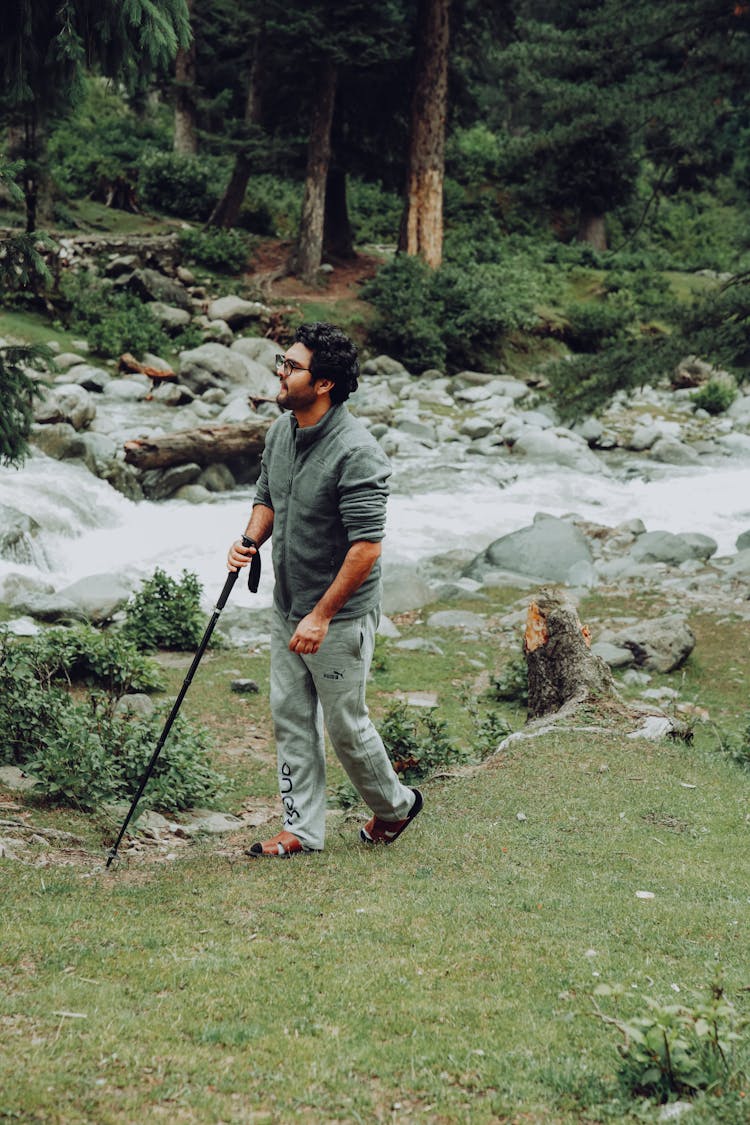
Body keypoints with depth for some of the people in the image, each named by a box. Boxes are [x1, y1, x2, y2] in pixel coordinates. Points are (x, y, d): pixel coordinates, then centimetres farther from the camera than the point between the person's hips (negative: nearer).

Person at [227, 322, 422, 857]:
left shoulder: (356, 452, -25)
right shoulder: (281, 431, 2)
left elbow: (367, 546, -27)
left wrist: (322, 615, -25)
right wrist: (250, 540, -3)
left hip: (340, 615, -8)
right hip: (287, 608, 8)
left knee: (344, 723, 6)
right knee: (291, 718, 12)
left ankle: (394, 805, 30)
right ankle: (303, 828, 23)